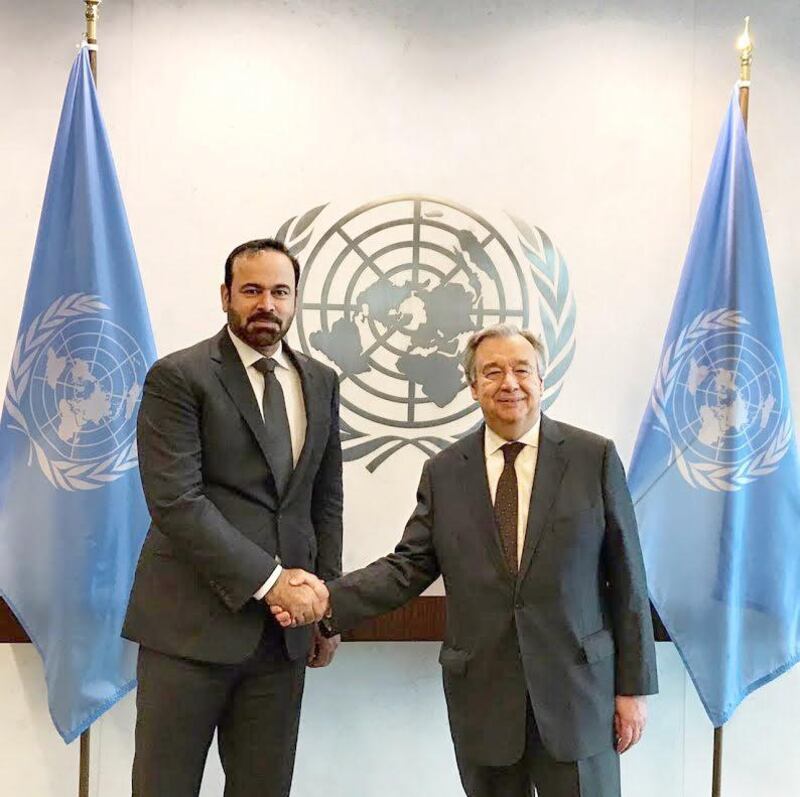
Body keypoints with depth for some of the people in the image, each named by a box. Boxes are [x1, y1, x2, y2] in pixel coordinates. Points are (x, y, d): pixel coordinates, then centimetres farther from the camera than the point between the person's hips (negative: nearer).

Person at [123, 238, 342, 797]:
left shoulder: (321, 382, 11)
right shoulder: (177, 378, -5)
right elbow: (175, 500, -14)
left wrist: (325, 603, 9)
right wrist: (270, 580, -16)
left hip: (285, 626, 5)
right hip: (190, 623, -4)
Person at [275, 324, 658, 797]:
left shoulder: (594, 458, -1)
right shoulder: (443, 472, 5)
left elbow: (625, 576, -1)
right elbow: (409, 566, 3)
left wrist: (634, 685, -1)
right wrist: (329, 600, -12)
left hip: (576, 688, -1)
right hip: (482, 696, 2)